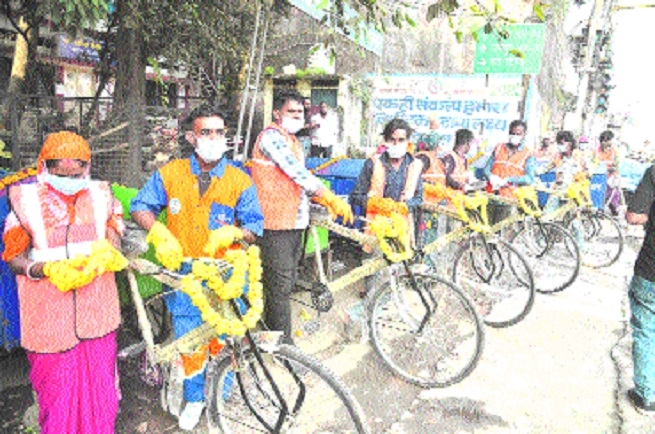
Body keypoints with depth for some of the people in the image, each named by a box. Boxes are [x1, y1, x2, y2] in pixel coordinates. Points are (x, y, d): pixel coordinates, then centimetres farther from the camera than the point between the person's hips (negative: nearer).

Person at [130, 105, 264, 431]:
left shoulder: (240, 180, -3)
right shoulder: (169, 174, 0)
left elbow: (254, 225, -1)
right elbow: (140, 207, 8)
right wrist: (158, 230, -11)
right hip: (183, 271, 1)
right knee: (189, 339, 10)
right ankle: (193, 399, 34)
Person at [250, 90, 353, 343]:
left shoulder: (293, 141, 21)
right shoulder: (271, 136, -11)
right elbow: (297, 172, -21)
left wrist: (325, 201, 2)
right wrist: (333, 198, -22)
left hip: (295, 221, 10)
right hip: (276, 223, -10)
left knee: (287, 282, 16)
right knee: (281, 284, -4)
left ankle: (272, 333, 29)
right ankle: (284, 342, 5)